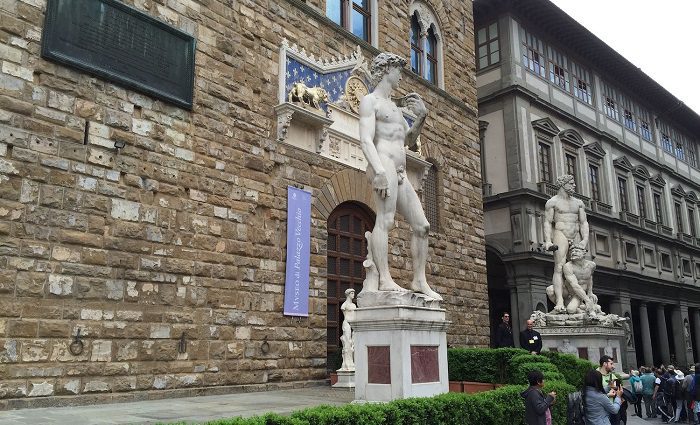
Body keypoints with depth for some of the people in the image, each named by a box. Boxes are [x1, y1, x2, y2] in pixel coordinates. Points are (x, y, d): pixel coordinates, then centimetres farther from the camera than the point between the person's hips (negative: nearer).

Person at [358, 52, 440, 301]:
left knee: (421, 226, 4)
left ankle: (419, 280, 7)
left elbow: (409, 141, 33)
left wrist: (421, 118, 16)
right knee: (385, 220, -21)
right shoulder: (370, 101, 5)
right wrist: (379, 170, -25)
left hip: (399, 174, 9)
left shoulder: (394, 106, 32)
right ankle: (385, 280, -27)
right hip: (383, 165, -9)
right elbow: (366, 139, -10)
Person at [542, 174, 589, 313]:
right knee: (559, 268, -15)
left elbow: (584, 222, 11)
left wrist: (585, 239, -5)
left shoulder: (578, 203, 17)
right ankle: (559, 303, -23)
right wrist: (548, 241, -15)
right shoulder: (553, 202, 3)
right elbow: (547, 222, -3)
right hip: (560, 234, -5)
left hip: (576, 236, 6)